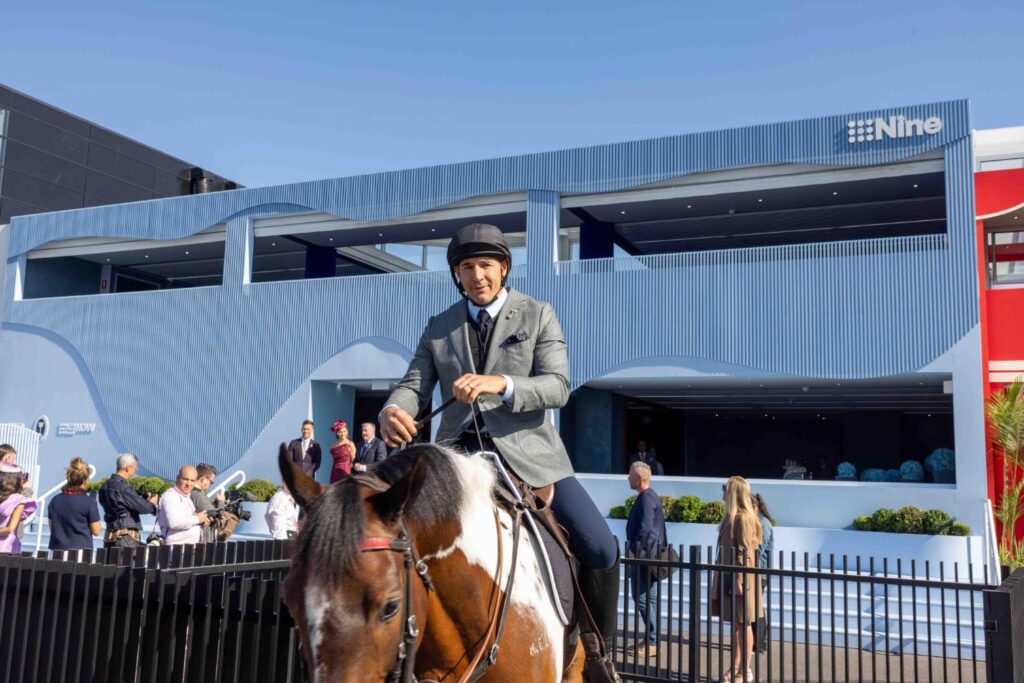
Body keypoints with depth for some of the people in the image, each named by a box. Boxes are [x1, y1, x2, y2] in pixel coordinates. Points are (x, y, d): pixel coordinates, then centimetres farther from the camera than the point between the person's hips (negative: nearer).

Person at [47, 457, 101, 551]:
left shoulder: (55, 500, 4)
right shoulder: (89, 502, -10)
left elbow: (51, 527, 13)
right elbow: (96, 531, -4)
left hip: (57, 549, 4)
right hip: (81, 549, -4)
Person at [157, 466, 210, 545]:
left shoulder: (188, 497, 20)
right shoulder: (170, 496, -9)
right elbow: (174, 523, -24)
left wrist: (202, 521, 4)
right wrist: (197, 519, -12)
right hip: (177, 546, -9)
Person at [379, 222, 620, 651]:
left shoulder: (538, 315, 5)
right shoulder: (438, 327, 13)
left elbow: (558, 387, -7)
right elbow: (414, 385, 5)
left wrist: (501, 383, -27)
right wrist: (393, 411, -20)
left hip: (526, 450, -2)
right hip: (460, 453, 2)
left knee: (602, 551, -13)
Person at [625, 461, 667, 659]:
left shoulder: (646, 498, -16)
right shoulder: (649, 496, 15)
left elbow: (645, 528, -23)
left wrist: (634, 551, -19)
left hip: (644, 555, -10)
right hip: (648, 556, 10)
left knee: (642, 597, -7)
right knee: (649, 597, 13)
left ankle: (652, 642, -3)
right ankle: (651, 639, 19)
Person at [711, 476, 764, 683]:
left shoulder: (742, 518, -16)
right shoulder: (732, 516, 12)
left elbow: (745, 552, -19)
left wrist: (739, 580, -20)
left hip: (739, 578, -9)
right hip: (728, 576, 9)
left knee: (743, 624, 1)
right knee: (735, 624, 14)